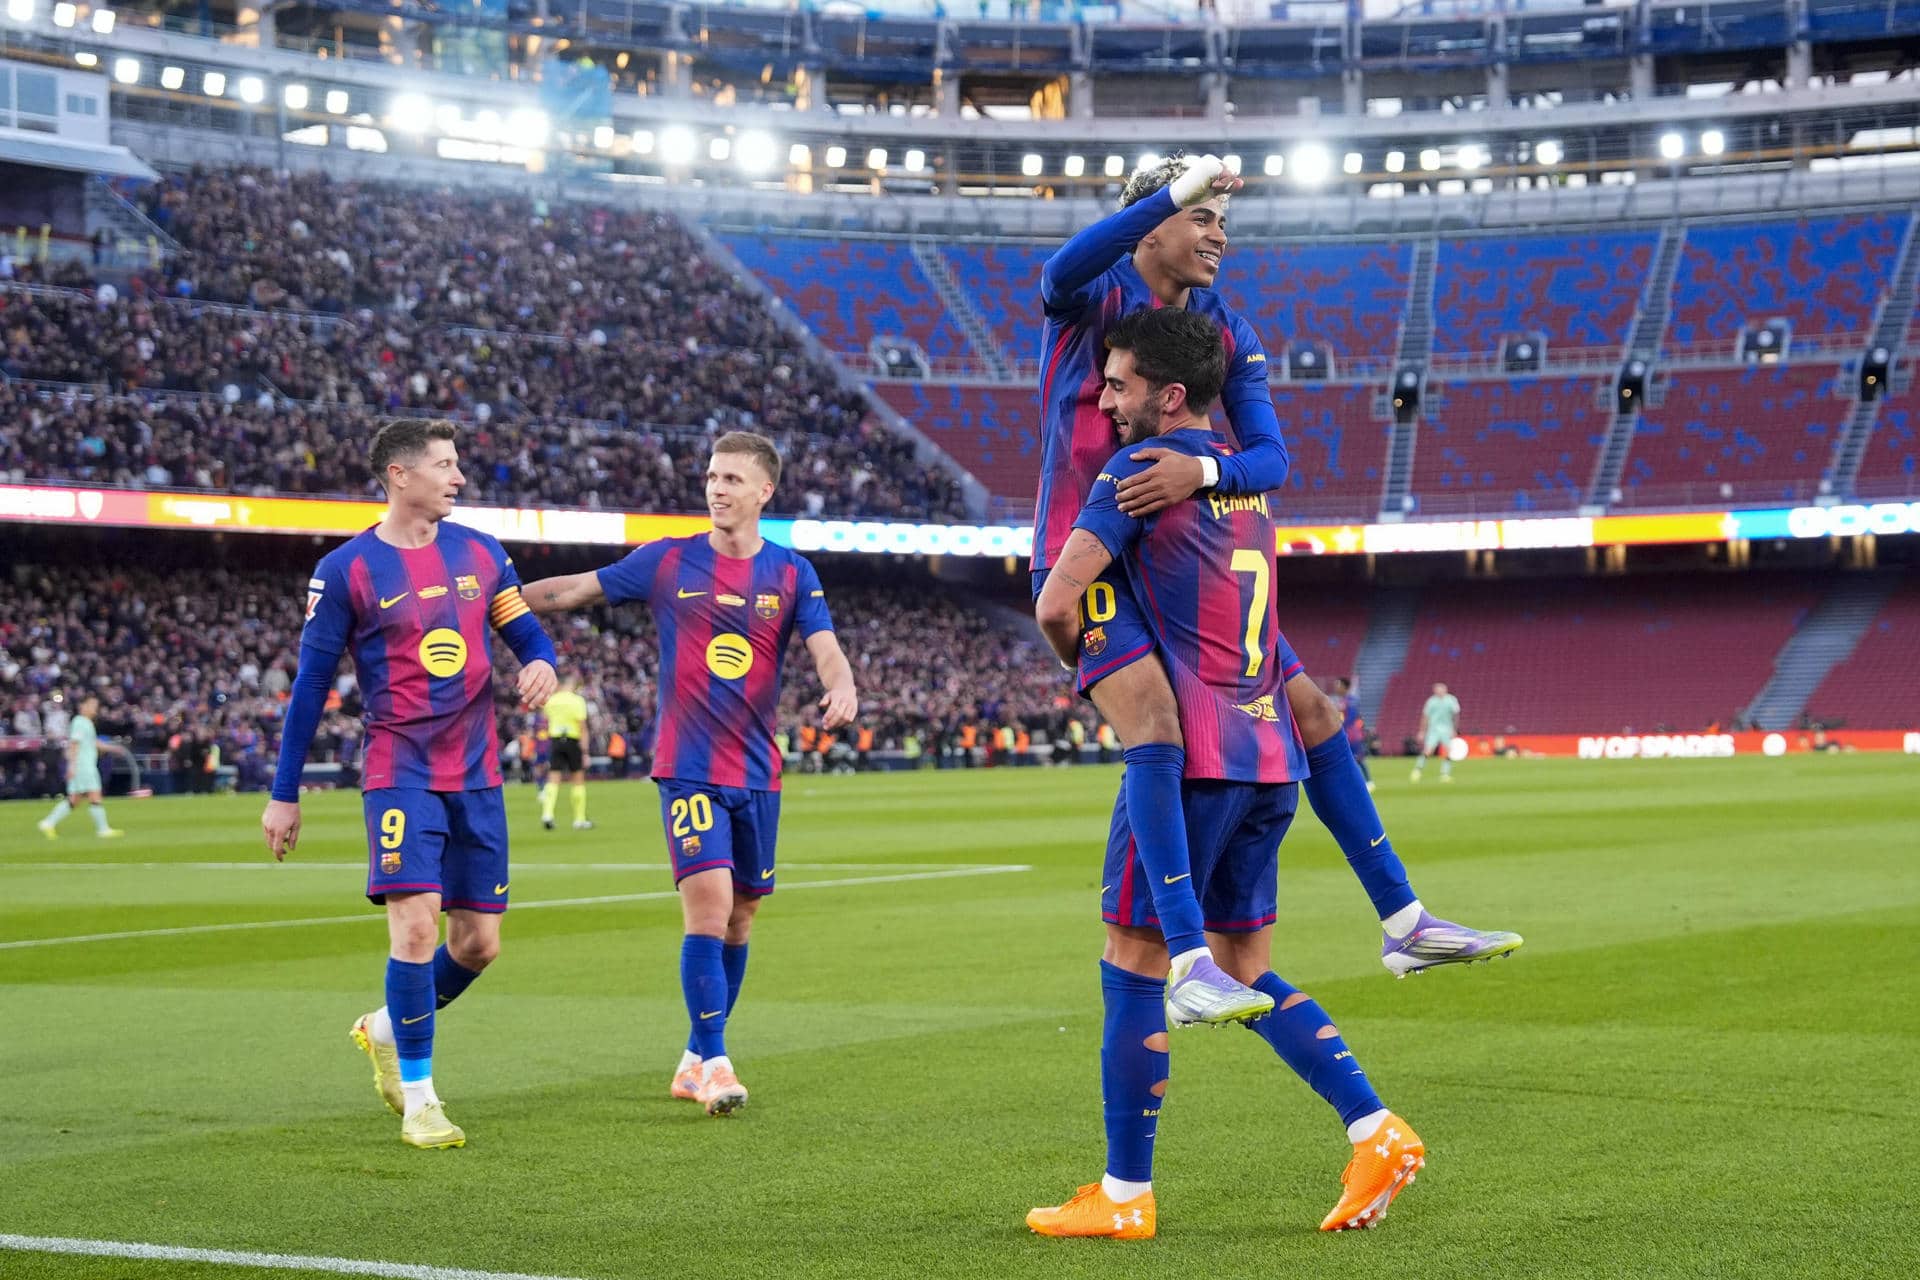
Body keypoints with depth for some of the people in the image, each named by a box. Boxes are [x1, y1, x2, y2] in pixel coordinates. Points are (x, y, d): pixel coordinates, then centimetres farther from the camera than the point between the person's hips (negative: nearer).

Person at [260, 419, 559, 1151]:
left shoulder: (480, 552, 8)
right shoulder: (345, 570, -5)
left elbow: (526, 632, 15)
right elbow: (311, 684, 0)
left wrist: (541, 664, -11)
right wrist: (284, 795, 1)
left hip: (476, 775, 5)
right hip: (401, 774, -5)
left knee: (479, 942, 6)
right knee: (416, 924, -17)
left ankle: (386, 1030, 33)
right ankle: (417, 1098, -3)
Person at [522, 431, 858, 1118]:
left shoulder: (791, 574, 4)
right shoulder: (668, 562, 2)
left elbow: (826, 650, -7)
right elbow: (574, 590, 11)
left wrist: (842, 688, -29)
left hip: (758, 773, 3)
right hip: (689, 769, -2)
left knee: (739, 917, 8)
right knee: (708, 904, -16)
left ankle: (695, 1059, 22)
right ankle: (715, 1065, -11)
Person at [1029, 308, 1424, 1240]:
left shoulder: (1139, 472, -8)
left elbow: (1056, 606, -13)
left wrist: (1084, 662, 7)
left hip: (1192, 754, -8)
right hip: (1267, 753, 8)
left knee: (1133, 966, 0)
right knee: (1247, 971, 15)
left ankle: (1124, 1197, 4)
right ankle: (1377, 1133, 5)